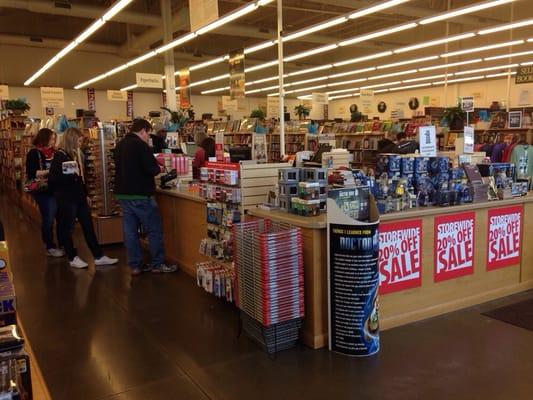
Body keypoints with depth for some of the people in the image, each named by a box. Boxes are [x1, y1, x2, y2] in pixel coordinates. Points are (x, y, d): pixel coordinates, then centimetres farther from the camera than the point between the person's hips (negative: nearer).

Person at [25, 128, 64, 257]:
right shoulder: (34, 153, -7)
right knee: (48, 219, -1)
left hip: (55, 189, 6)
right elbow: (31, 173, -14)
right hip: (43, 191, -6)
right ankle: (50, 247, 11)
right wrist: (50, 171, -20)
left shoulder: (53, 152, 9)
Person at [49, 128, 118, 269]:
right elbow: (53, 178, -16)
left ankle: (99, 257, 11)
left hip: (79, 196, 8)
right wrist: (71, 176, -24)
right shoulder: (60, 156, -11)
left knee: (88, 226, 7)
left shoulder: (77, 154, 12)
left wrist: (85, 194, 18)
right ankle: (73, 258, 16)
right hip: (66, 198, -8)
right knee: (67, 228, 5)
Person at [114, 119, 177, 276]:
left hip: (122, 194, 8)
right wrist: (159, 168, 2)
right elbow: (152, 169, -21)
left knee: (130, 230, 9)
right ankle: (158, 264, 7)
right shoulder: (140, 145, -13)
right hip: (139, 195, -8)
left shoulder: (120, 145, 13)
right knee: (154, 229, 2)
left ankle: (135, 265, 14)